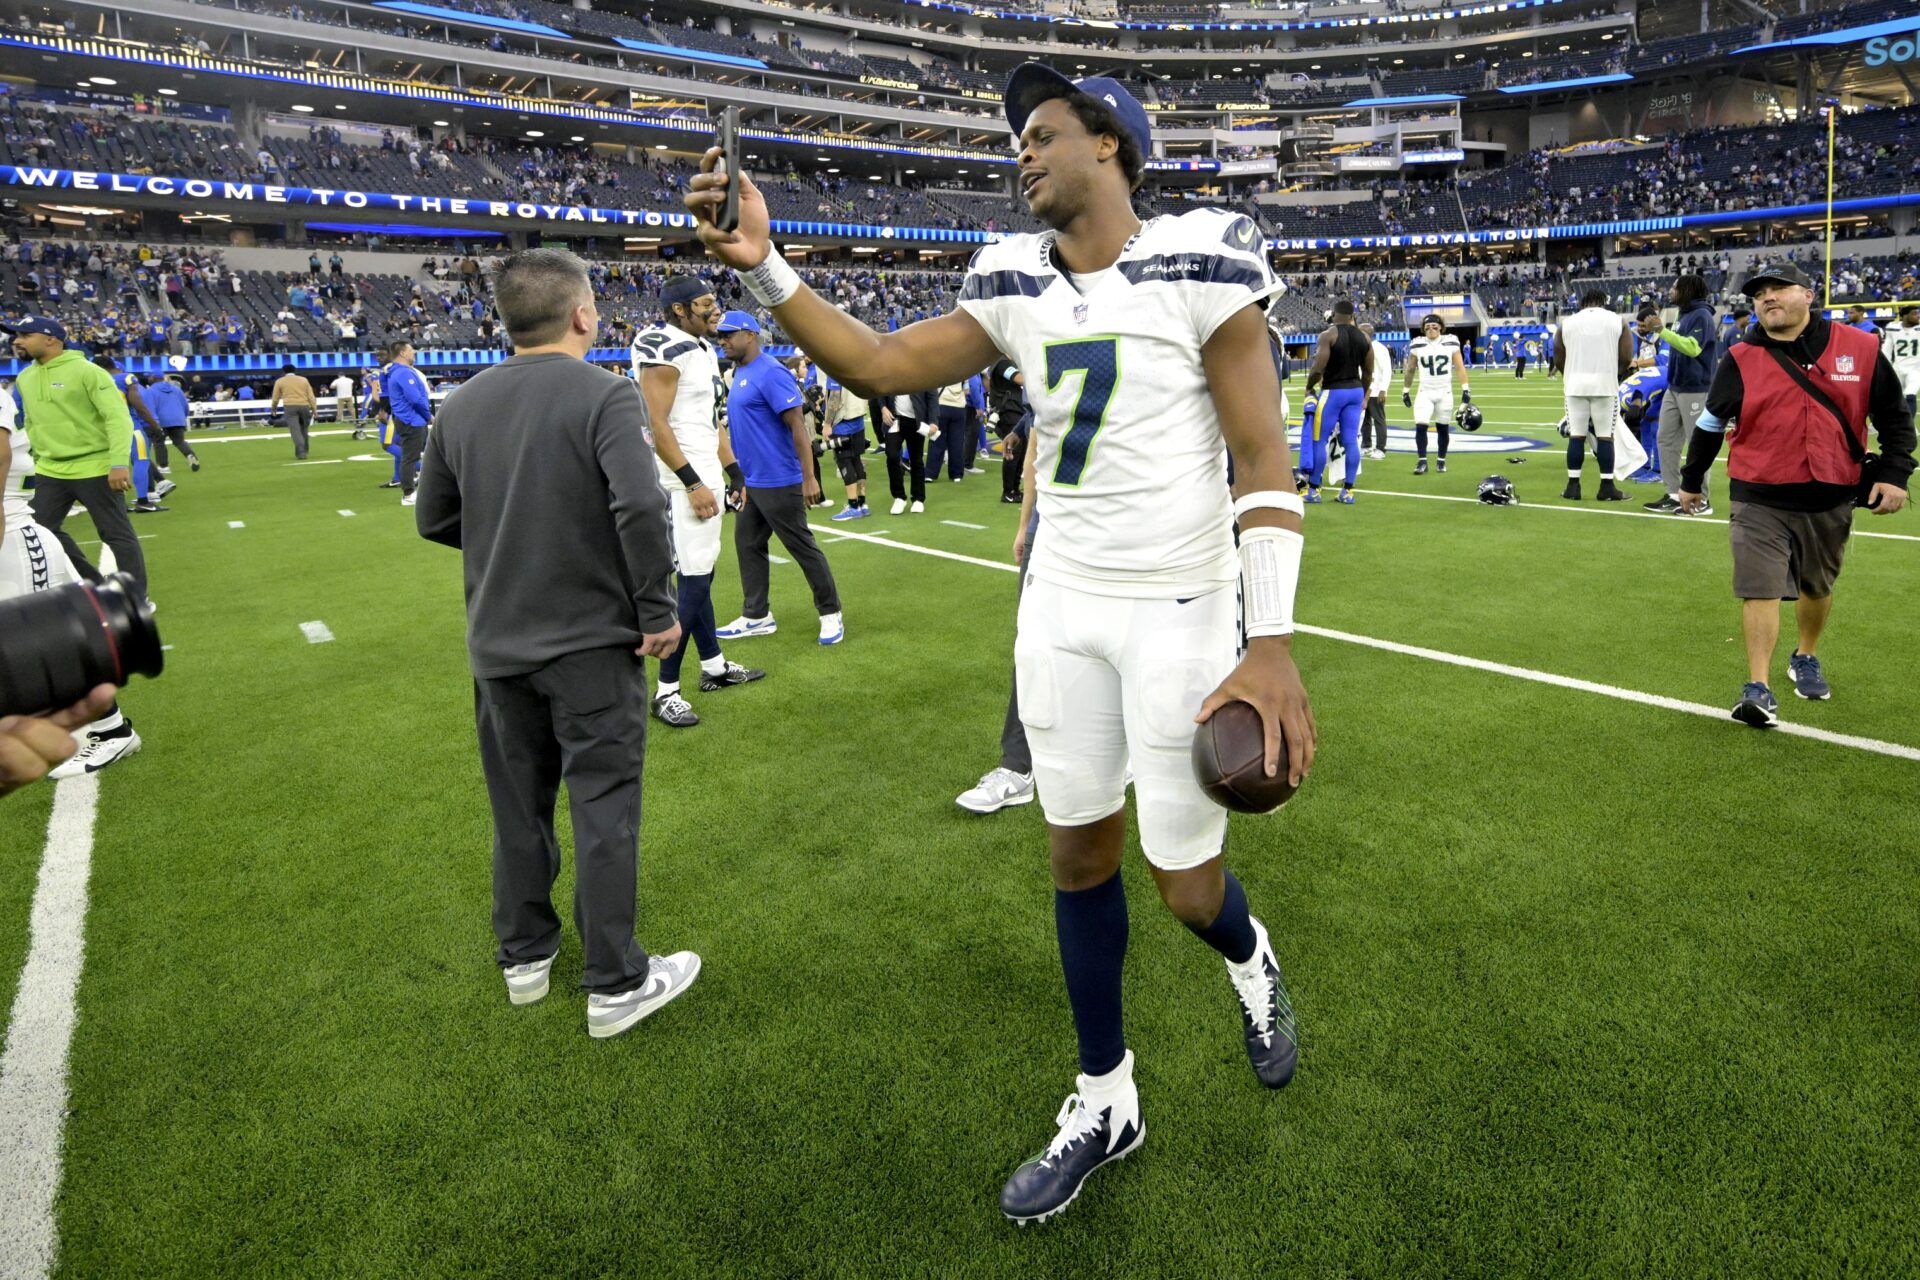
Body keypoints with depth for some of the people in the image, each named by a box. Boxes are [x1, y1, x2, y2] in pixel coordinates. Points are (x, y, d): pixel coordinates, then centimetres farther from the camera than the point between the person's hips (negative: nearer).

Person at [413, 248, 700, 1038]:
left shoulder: (462, 405, 3)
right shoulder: (605, 396, -14)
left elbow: (433, 518, 9)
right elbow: (640, 507, -26)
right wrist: (657, 609, -16)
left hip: (497, 644, 6)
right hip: (591, 640, -5)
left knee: (518, 805, 18)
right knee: (603, 808, 3)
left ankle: (524, 957, 32)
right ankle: (615, 984, 12)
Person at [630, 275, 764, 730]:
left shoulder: (703, 348, 14)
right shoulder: (665, 350, -16)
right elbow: (657, 426, -20)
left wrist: (736, 474, 19)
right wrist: (693, 483, -22)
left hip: (706, 473, 10)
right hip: (684, 479, -10)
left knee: (700, 572, 17)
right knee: (695, 578, -9)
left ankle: (714, 666, 30)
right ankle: (665, 691, -2)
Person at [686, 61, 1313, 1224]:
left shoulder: (1200, 260, -12)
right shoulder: (1017, 284, 5)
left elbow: (1262, 458, -14)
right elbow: (881, 365, 5)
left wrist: (1273, 641, -21)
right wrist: (761, 265, -6)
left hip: (1181, 612, -5)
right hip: (1061, 605, 5)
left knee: (1185, 885, 3)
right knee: (1080, 852, 12)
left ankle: (1249, 957, 44)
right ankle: (1105, 1101, 32)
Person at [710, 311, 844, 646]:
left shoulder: (770, 373, -16)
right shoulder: (739, 374, 13)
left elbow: (797, 426, -20)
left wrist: (809, 477, -24)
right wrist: (738, 479, 21)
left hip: (778, 483, -10)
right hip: (749, 482, 10)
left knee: (803, 547, -1)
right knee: (748, 545, 13)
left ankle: (830, 614, 10)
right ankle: (756, 616, 23)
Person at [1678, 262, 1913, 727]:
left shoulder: (1861, 349, -1)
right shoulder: (1741, 360, -3)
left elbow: (1895, 418, 7)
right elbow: (1710, 424, 9)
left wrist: (1894, 475, -3)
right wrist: (1691, 480, 15)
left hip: (1831, 501, 2)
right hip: (1760, 501, -2)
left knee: (1817, 586, 18)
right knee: (1760, 589, -9)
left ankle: (1806, 658, 42)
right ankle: (1758, 688, -7)